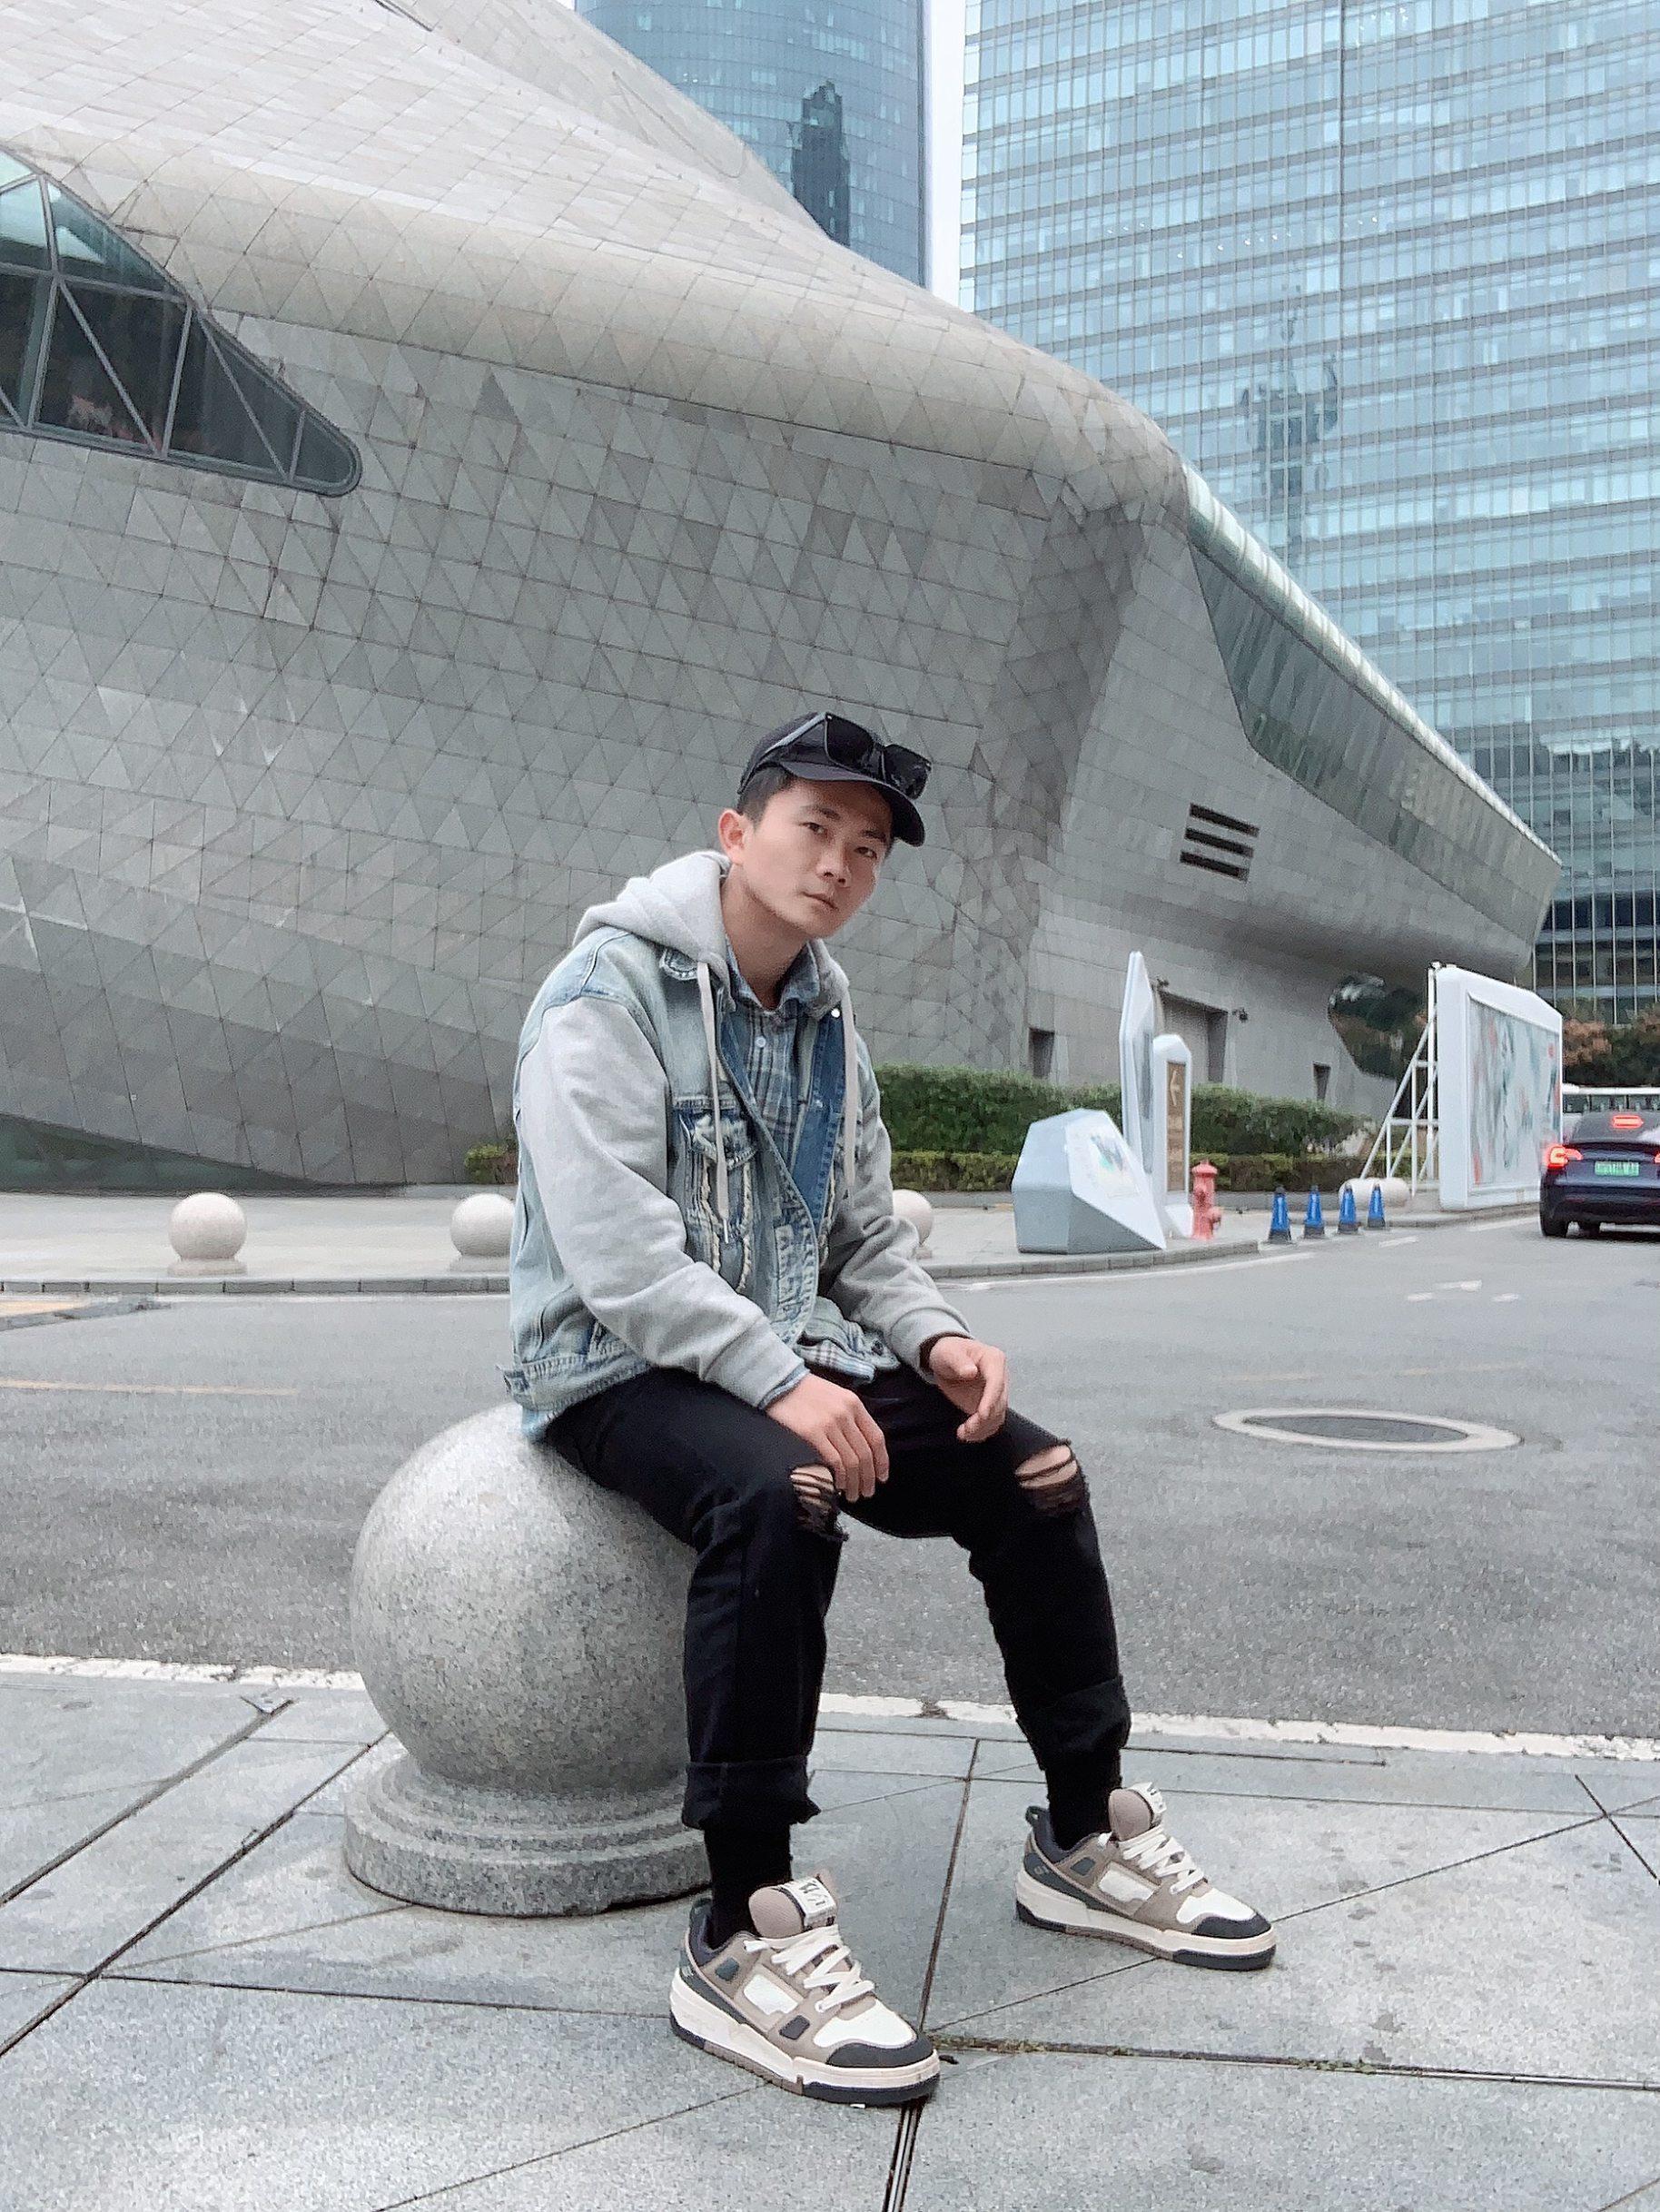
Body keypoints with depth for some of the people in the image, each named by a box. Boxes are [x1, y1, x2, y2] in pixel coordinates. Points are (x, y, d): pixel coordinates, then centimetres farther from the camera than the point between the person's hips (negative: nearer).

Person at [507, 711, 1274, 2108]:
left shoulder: (828, 1019, 12)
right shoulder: (611, 986, -13)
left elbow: (867, 1228, 15)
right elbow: (614, 1244, -23)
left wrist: (935, 1335, -6)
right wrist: (777, 1382, -29)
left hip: (786, 1354, 8)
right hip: (620, 1364, -7)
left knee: (1033, 1472, -4)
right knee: (774, 1497, -37)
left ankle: (1087, 1841, 12)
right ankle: (743, 1937, -26)